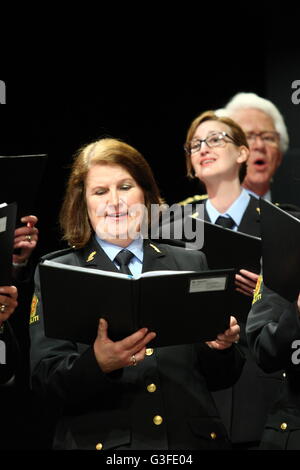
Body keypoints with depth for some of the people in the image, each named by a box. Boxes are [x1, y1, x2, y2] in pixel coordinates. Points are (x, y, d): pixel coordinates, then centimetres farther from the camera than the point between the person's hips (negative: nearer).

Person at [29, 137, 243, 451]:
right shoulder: (55, 274, 8)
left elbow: (220, 379, 16)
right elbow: (46, 383, -2)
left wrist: (222, 346, -4)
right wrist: (98, 363, -20)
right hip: (101, 441, 0)